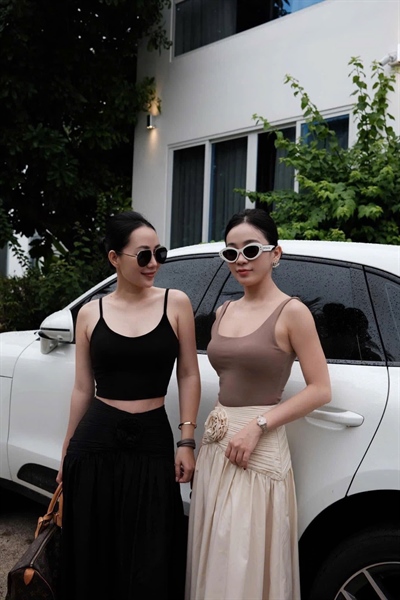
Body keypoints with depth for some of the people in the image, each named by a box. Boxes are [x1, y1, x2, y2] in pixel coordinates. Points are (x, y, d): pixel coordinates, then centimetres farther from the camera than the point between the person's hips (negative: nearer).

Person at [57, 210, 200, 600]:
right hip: (96, 443, 1)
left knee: (150, 564, 5)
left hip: (153, 442, -1)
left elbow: (188, 376, 3)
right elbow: (83, 388, 7)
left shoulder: (175, 304, 0)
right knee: (93, 557, 11)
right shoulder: (90, 313, 2)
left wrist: (186, 441, -3)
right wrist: (67, 454, 11)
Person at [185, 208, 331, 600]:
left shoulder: (291, 312, -10)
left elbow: (320, 390, -12)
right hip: (215, 443, 7)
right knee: (215, 560, 16)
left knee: (247, 566, 2)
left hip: (259, 448, -6)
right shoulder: (223, 312, 10)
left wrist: (257, 425, -18)